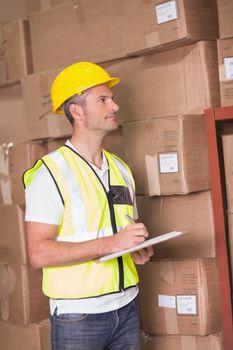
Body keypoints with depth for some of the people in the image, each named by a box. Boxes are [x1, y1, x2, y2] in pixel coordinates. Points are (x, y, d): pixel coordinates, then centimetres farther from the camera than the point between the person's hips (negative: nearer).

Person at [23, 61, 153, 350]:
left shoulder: (121, 169, 11)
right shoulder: (51, 173, -11)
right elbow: (39, 253, -18)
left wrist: (139, 250, -1)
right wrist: (110, 244, -23)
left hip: (126, 308, 6)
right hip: (78, 316, -6)